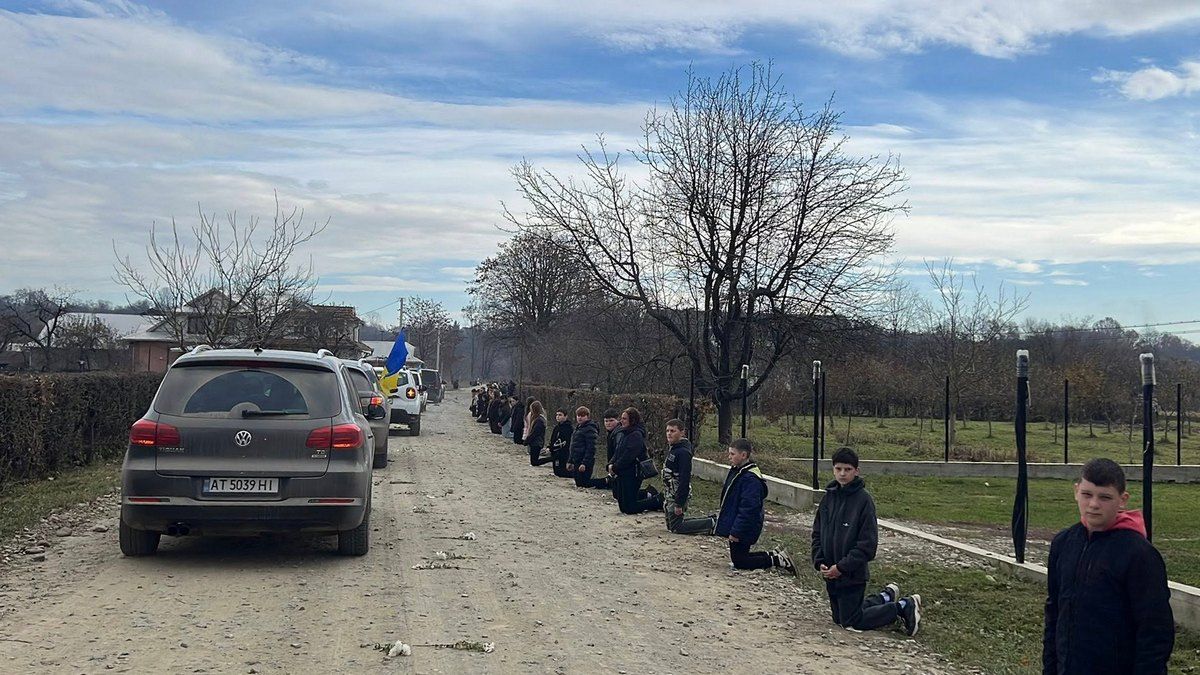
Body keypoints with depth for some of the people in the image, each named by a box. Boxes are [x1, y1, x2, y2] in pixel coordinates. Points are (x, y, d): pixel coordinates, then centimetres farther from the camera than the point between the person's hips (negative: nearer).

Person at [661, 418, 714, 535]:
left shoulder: (683, 452, -21)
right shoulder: (673, 449, 11)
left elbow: (684, 479, -26)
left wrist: (679, 504, -26)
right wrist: (666, 499, 20)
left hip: (677, 495, -10)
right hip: (670, 495, 10)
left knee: (676, 527, -6)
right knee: (671, 526, 17)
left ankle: (712, 524, 2)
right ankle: (709, 521, 24)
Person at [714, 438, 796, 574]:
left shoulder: (750, 478, -24)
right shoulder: (736, 471, 6)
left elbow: (748, 508, -26)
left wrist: (736, 531, -25)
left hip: (745, 528, -10)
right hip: (735, 525, 10)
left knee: (739, 562, -2)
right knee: (738, 557, 16)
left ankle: (777, 560, 4)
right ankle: (774, 555, 23)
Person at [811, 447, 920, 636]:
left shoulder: (863, 499, -15)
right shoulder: (829, 497, 3)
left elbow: (868, 543, -17)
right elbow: (817, 533, 9)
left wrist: (842, 567, -19)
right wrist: (819, 562, -5)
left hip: (853, 574, -7)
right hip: (830, 572, 7)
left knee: (852, 621, 0)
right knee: (840, 618, 19)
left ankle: (904, 607, 15)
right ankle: (887, 596, 36)